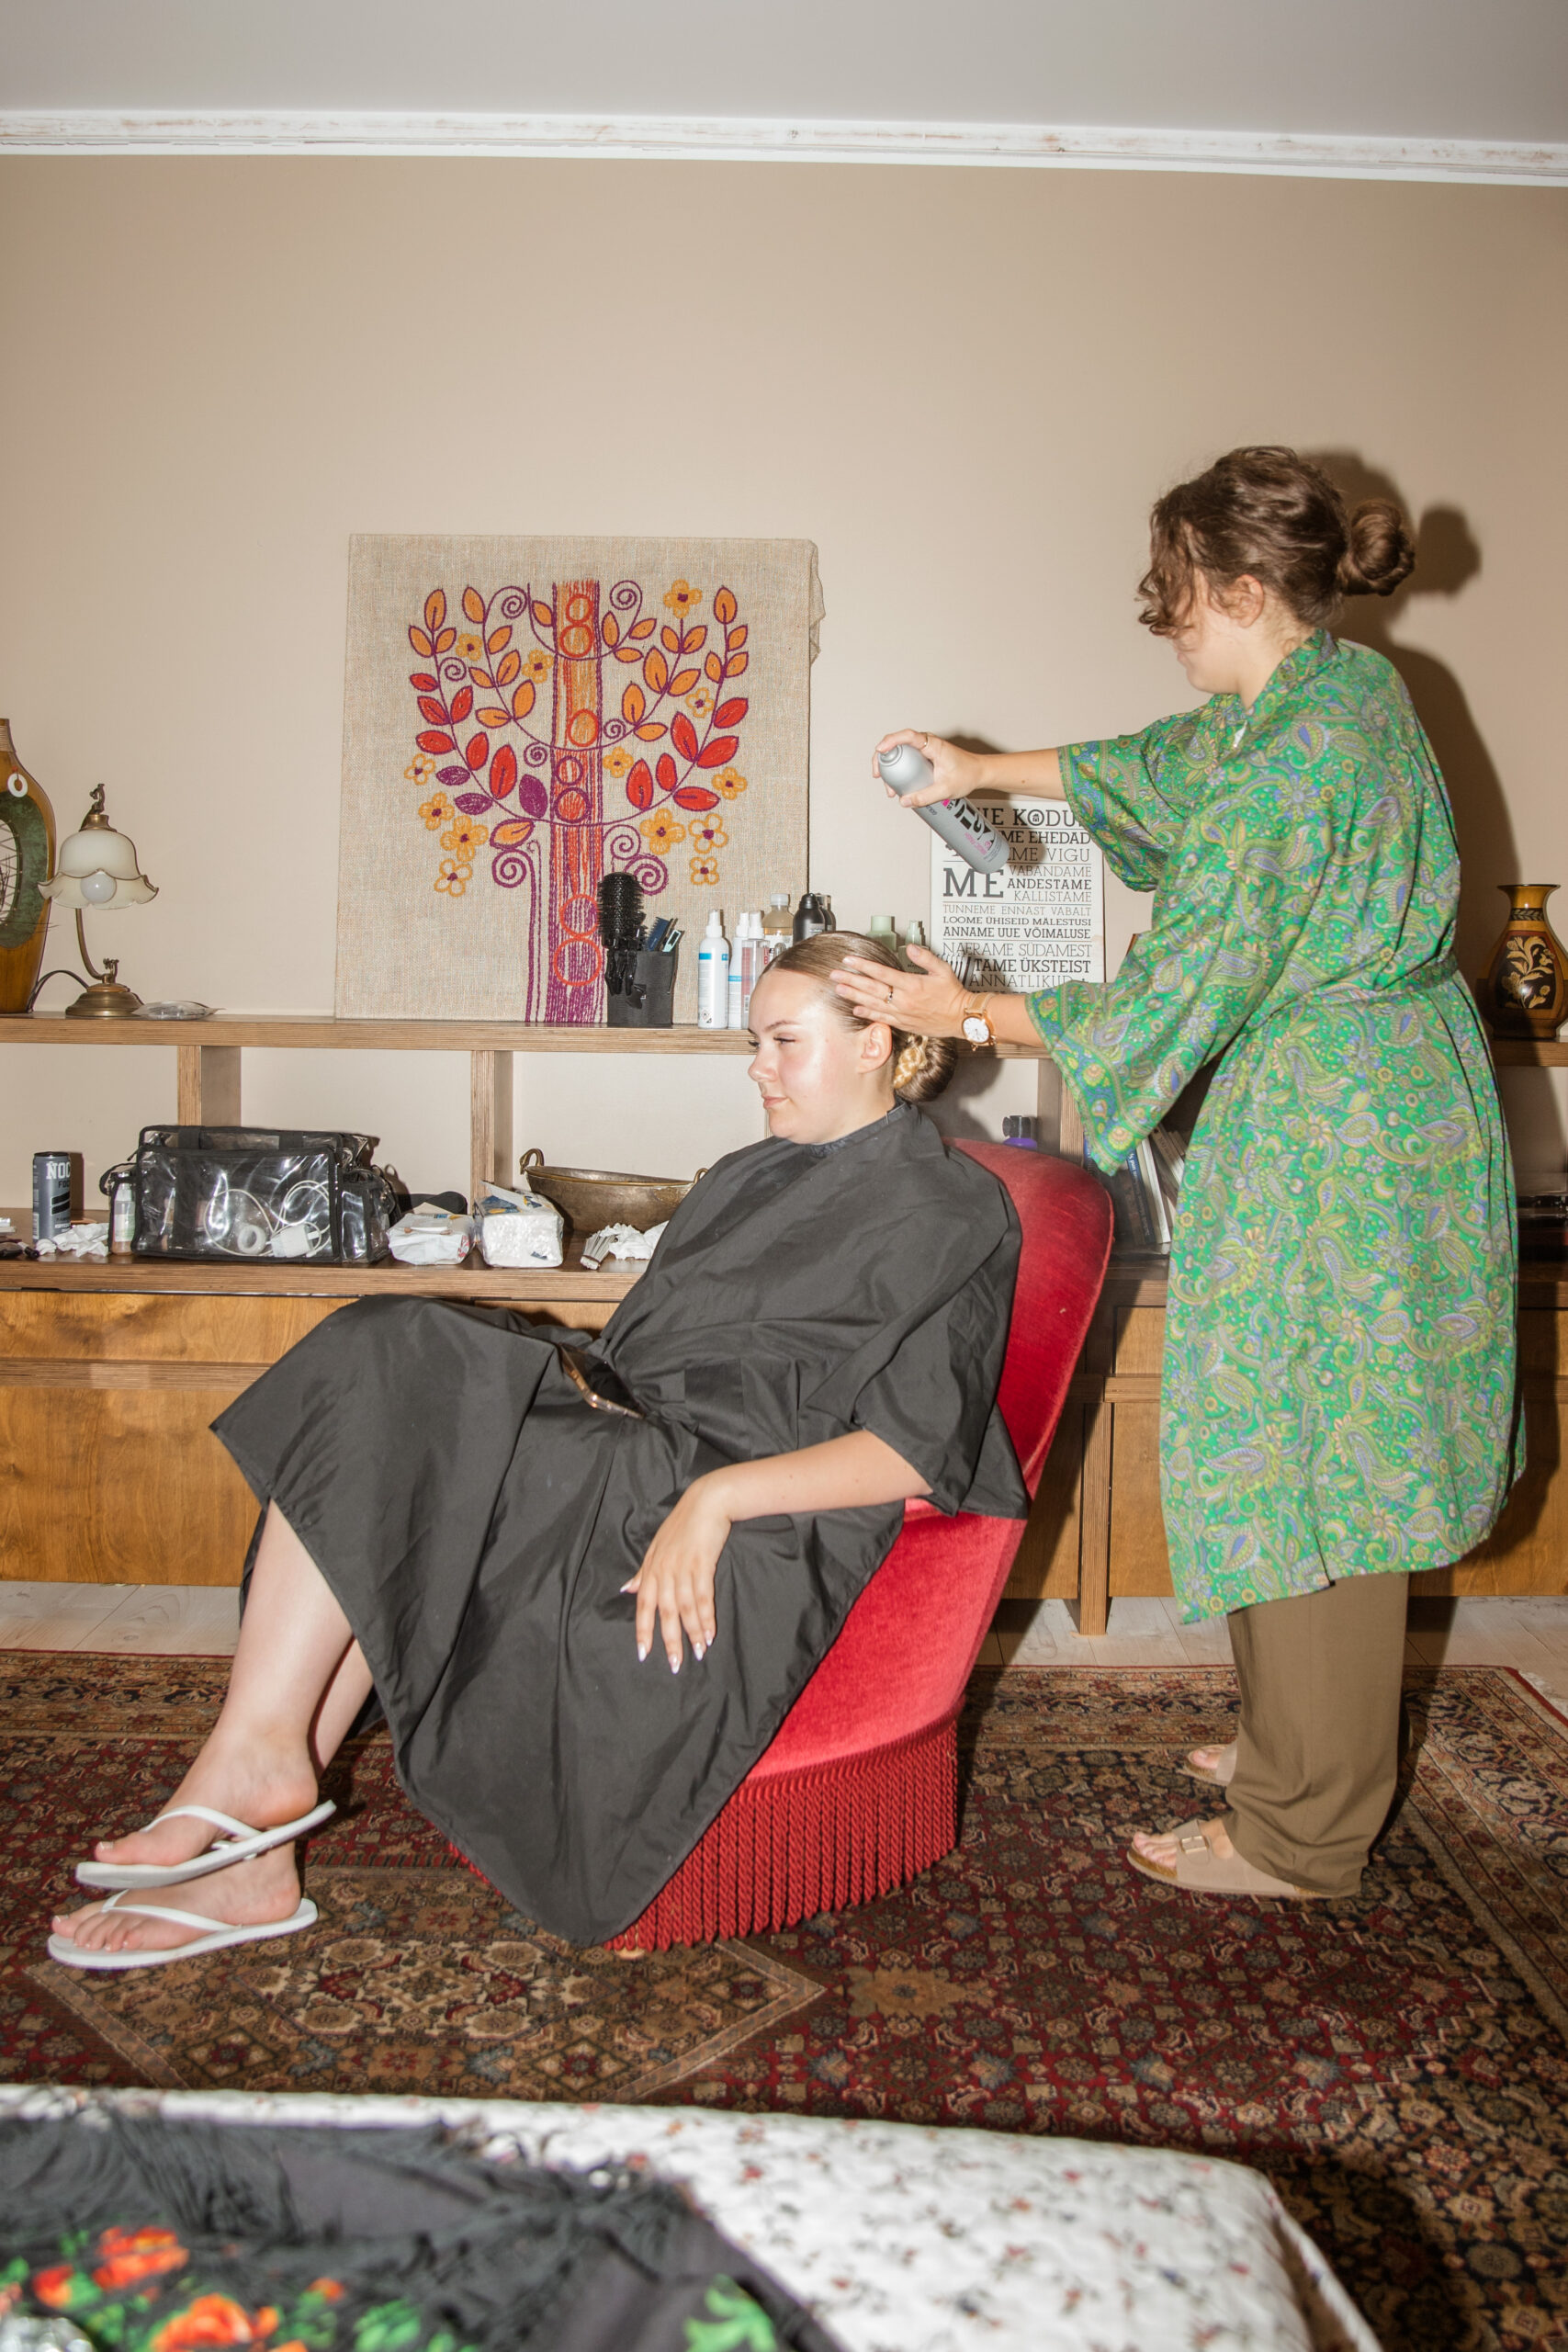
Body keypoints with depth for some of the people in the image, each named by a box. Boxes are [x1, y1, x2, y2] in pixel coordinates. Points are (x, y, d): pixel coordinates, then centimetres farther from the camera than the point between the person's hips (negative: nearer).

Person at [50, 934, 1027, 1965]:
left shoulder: (950, 1212, -1)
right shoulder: (752, 1176, 24)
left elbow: (914, 1453, -12)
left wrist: (718, 1493, -23)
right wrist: (570, 1374, 0)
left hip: (758, 1530, -8)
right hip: (637, 1461, 8)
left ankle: (254, 1756, -13)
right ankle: (254, 1855, -16)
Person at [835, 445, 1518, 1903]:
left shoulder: (1294, 761, -23)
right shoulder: (1339, 685, 8)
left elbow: (1176, 994, -21)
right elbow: (1170, 765, 24)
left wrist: (968, 1016, -12)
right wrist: (988, 770, 24)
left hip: (1331, 1139, -10)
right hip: (1373, 1111, 10)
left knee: (1308, 1465, 0)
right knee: (1318, 1452, 18)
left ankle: (1300, 1833, 16)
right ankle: (1302, 1744, 35)